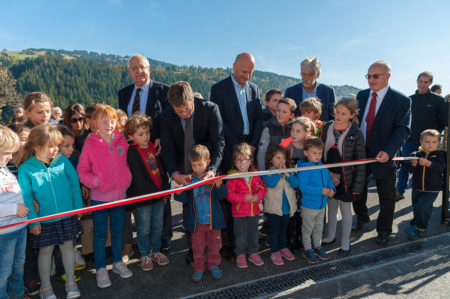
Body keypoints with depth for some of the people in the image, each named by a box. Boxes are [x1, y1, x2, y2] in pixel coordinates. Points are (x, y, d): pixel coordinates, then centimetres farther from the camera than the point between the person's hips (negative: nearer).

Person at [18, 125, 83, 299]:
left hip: (67, 216, 2)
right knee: (46, 250, 16)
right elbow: (25, 197, -8)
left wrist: (78, 206, -1)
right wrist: (32, 220, -8)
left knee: (67, 246, 15)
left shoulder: (63, 161, -8)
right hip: (45, 220, -1)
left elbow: (74, 184, -1)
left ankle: (71, 282, 33)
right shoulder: (25, 169, -12)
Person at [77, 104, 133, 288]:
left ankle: (118, 262, 35)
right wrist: (95, 181, -19)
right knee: (100, 234, 10)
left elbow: (128, 164, 13)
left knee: (118, 231, 17)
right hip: (99, 198, -3)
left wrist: (127, 181, 1)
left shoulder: (122, 141, -1)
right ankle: (100, 269, 27)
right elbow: (82, 171, -6)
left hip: (120, 195, 3)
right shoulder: (91, 144, -9)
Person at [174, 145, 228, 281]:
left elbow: (222, 196, -10)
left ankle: (213, 265, 38)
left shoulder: (214, 177, -9)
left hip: (213, 219, 0)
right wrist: (179, 193, -24)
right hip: (196, 222, 0)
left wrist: (219, 186, -28)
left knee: (214, 245, 17)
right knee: (197, 247, 14)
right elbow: (185, 199, -3)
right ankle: (198, 267, 33)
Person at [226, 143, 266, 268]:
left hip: (254, 210, 4)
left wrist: (257, 196, -18)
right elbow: (229, 195, -18)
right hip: (239, 212, -4)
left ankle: (253, 253, 36)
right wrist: (244, 198, -24)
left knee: (254, 233, 18)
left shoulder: (255, 175, 1)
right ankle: (240, 255, 28)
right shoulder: (233, 177, -14)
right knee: (240, 235, 9)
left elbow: (262, 188, 2)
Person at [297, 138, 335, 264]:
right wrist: (321, 190, -28)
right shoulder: (303, 168, -21)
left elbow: (328, 180, 11)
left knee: (319, 227, 23)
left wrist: (331, 189, -10)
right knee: (307, 228, 11)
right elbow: (303, 186, -27)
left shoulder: (322, 166, 2)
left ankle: (317, 247, 43)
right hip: (309, 205, -7)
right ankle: (307, 250, 29)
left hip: (322, 204, 7)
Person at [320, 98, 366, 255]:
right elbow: (320, 153, 2)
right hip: (329, 177, 3)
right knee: (331, 207, 18)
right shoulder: (326, 128, -2)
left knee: (345, 209, 11)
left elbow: (360, 162, -9)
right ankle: (330, 236, 37)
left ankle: (345, 242, 29)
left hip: (346, 179, -3)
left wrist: (357, 186, -11)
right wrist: (329, 174, -6)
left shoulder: (356, 134, -12)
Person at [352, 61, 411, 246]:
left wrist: (388, 151, -29)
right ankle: (362, 218, 44)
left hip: (383, 156, -4)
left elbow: (402, 130, -15)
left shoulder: (401, 100, -10)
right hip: (360, 152, 4)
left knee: (386, 197, 11)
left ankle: (384, 230, 32)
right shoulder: (361, 95, 5)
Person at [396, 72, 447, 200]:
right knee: (404, 167, 7)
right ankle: (400, 192, 19)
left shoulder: (438, 99, -2)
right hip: (410, 140, 2)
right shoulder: (409, 99, 6)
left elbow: (445, 119, 1)